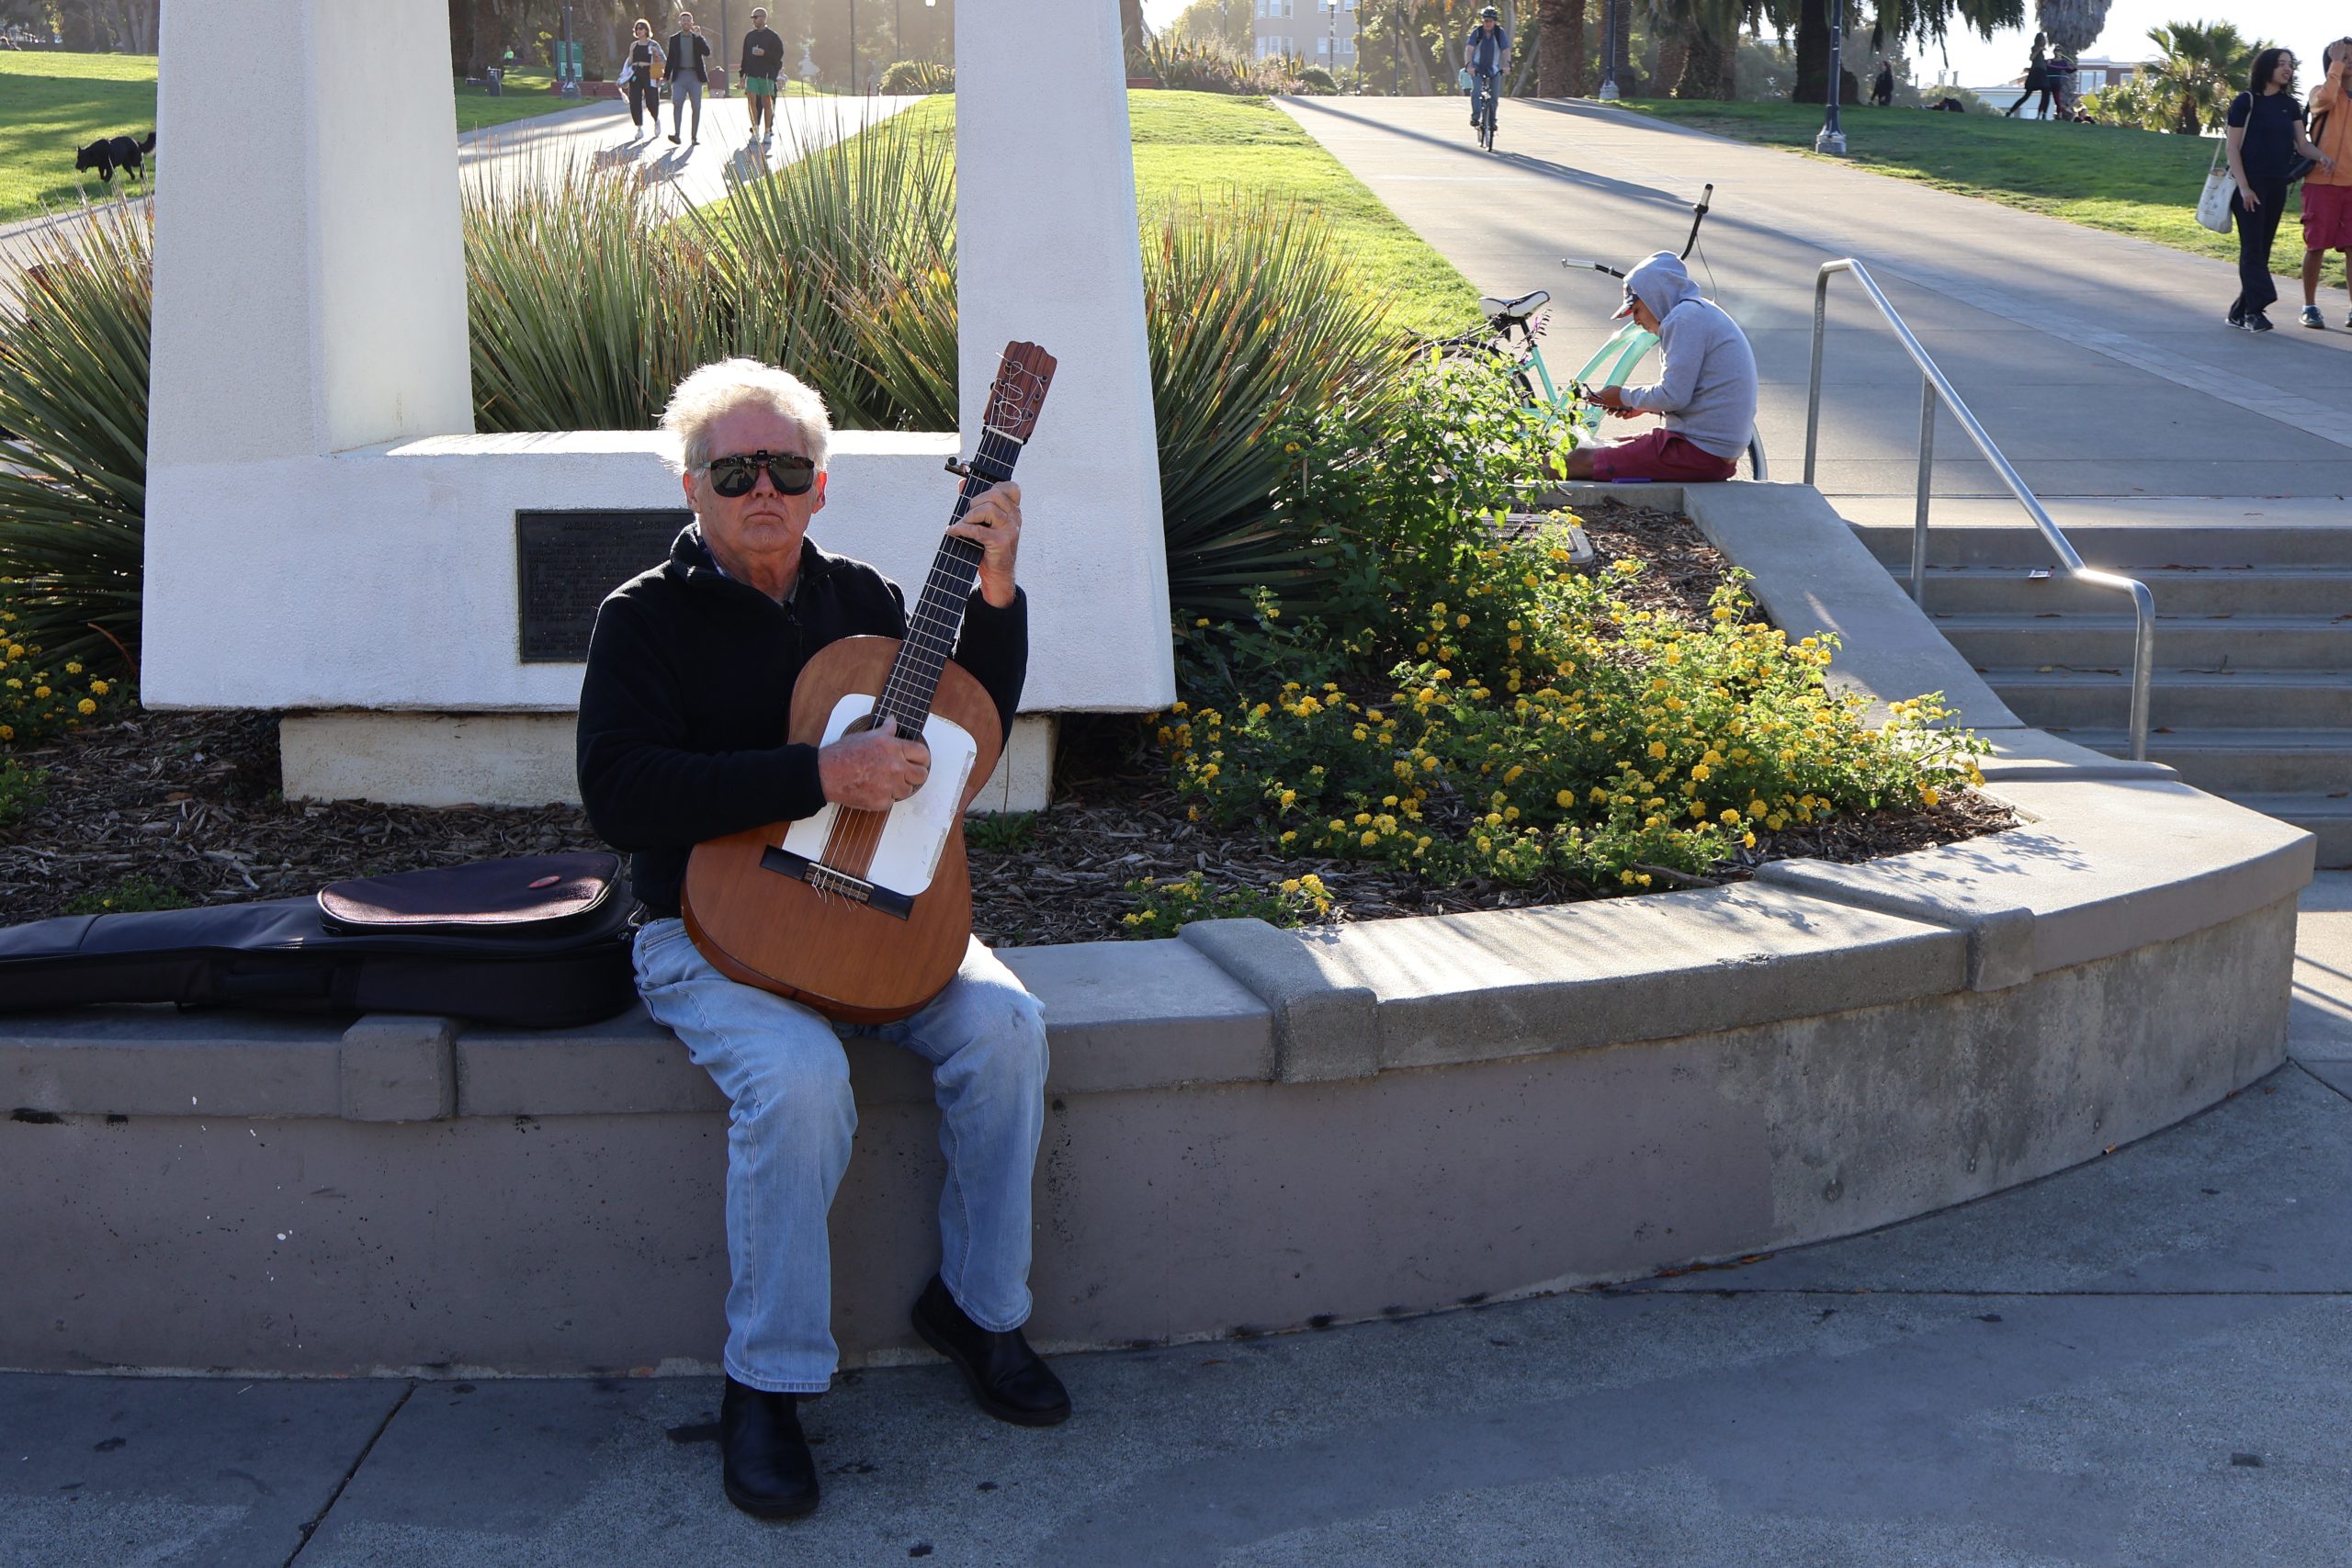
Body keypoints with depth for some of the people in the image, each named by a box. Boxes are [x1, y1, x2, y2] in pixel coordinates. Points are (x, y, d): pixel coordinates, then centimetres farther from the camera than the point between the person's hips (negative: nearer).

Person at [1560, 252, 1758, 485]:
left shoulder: (1686, 317, -13)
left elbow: (1673, 396, -18)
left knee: (1579, 461, -11)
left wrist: (1625, 396, -2)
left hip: (1699, 453, -11)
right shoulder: (1701, 313, 19)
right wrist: (1642, 406, 14)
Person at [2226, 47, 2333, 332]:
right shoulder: (2246, 102, -6)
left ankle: (2241, 311, 12)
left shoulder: (2290, 105, 11)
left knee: (2262, 248, 6)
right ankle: (2254, 311, -12)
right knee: (2252, 247, -9)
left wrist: (2321, 157, -16)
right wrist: (2244, 187, -15)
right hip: (2250, 184, -6)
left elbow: (2302, 142, 6)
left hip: (2277, 185, 6)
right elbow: (2232, 147, -8)